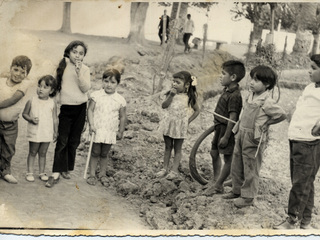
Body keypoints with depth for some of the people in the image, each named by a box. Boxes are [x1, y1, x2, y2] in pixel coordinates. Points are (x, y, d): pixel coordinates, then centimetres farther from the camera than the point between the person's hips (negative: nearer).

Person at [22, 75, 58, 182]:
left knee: (43, 153, 12)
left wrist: (55, 132, 7)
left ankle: (42, 172, 23)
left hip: (47, 133, 1)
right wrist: (31, 119, -16)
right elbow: (24, 114, 3)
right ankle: (29, 172, 18)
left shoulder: (52, 103, -2)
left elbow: (55, 119, 5)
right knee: (32, 153, 9)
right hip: (34, 132, -1)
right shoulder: (32, 101, -5)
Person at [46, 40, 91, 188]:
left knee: (74, 141, 9)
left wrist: (79, 73, -21)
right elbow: (55, 84, 9)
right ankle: (56, 173, -4)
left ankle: (66, 169, 24)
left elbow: (86, 88, -12)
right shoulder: (62, 66, 0)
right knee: (62, 141, -7)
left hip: (80, 108, 1)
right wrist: (56, 99, 3)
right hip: (66, 107, -1)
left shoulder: (85, 69, 0)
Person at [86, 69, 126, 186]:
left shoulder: (120, 100, -3)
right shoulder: (96, 95, -5)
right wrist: (91, 124, -11)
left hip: (110, 131, 1)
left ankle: (102, 174, 25)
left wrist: (120, 131, 5)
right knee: (95, 152, 7)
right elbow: (90, 110, -3)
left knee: (104, 154, 12)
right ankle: (92, 174, 17)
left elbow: (122, 116, 4)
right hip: (97, 130, -1)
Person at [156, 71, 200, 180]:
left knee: (177, 149, 7)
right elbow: (164, 106, -13)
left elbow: (197, 111, 1)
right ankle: (165, 168, 23)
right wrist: (171, 95, -22)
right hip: (168, 124, 3)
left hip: (180, 126, -3)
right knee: (167, 147, 13)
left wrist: (188, 121, -6)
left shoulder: (189, 97, -8)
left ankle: (174, 171, 13)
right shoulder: (170, 94, -2)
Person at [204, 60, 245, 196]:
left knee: (228, 158, 5)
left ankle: (218, 185, 11)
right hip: (220, 127, 10)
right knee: (214, 153, 17)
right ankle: (215, 182, 28)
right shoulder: (227, 91, 6)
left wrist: (226, 136, -22)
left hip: (227, 130, -10)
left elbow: (232, 118, -24)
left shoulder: (234, 96, -23)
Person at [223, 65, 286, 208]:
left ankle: (248, 197, 17)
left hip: (253, 138, -8)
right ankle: (237, 190, 35)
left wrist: (265, 123, -4)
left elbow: (282, 115, -12)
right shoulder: (250, 95, 4)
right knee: (236, 166, 18)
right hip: (241, 134, 8)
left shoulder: (267, 102, -19)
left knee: (250, 169, 4)